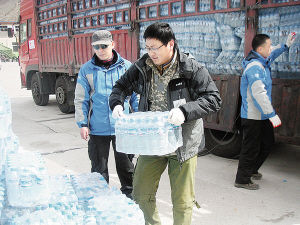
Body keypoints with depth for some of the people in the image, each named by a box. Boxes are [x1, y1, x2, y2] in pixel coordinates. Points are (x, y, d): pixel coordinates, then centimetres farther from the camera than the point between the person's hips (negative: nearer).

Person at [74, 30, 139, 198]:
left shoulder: (126, 66, 1)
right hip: (97, 128, 0)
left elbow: (136, 95, 7)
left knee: (126, 165, 13)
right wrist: (83, 124, -2)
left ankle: (129, 194, 34)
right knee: (99, 168, 12)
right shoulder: (87, 70, 1)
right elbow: (80, 99, 4)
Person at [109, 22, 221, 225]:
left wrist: (185, 111, -28)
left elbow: (214, 99, -14)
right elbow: (121, 86, 14)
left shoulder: (192, 69, -12)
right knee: (141, 195, 14)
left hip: (182, 145, -4)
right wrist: (117, 103, -7)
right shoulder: (142, 67, 1)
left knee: (182, 201, 8)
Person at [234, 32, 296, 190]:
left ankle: (251, 170, 37)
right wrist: (272, 114, -29)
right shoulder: (254, 67, -23)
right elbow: (259, 94, -31)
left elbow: (272, 55, 35)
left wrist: (286, 45, 30)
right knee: (251, 148, 0)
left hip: (261, 115, 10)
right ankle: (242, 180, 15)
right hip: (252, 117, -10)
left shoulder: (262, 62, 9)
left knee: (267, 143, 19)